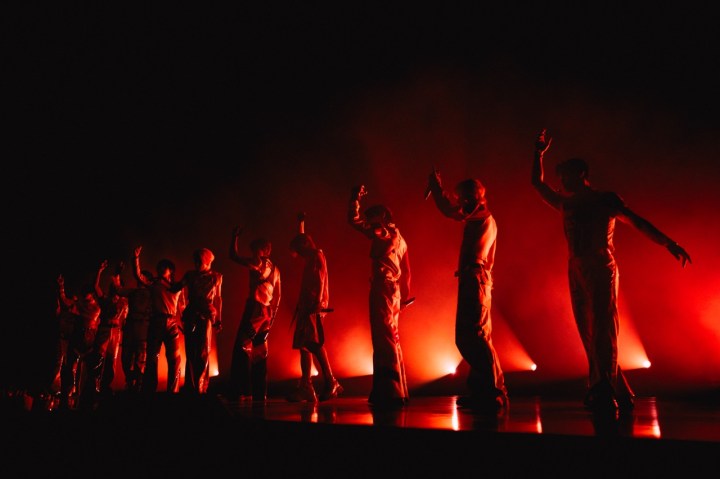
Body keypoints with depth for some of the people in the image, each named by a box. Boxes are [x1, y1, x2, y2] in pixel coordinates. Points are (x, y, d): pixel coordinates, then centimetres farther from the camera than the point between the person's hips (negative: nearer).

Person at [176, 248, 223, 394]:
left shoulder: (216, 277, 7)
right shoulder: (190, 275, 10)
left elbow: (218, 298, 9)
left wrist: (219, 320, 7)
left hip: (206, 316, -2)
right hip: (191, 315, 2)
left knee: (203, 353, -6)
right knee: (190, 352, 3)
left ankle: (201, 388, -1)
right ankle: (190, 387, 9)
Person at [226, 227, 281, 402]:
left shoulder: (257, 263, -4)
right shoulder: (275, 269, 16)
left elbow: (233, 256, 1)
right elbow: (278, 296, 14)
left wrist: (235, 236, 13)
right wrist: (272, 317, 16)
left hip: (254, 309, -7)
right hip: (267, 313, 8)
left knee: (243, 348, -7)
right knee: (260, 352, 11)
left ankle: (242, 391, -12)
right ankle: (260, 393, 12)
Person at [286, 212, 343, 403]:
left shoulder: (317, 255, -1)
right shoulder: (311, 257, 25)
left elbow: (320, 280, -15)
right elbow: (301, 239, 47)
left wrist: (317, 301, -26)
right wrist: (301, 223, 48)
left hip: (313, 304, -9)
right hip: (307, 305, 9)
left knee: (313, 342, -19)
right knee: (303, 343, 2)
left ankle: (330, 382, -21)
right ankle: (306, 387, -1)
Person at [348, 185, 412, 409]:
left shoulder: (382, 233, -4)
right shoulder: (399, 237, 20)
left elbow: (354, 220, -10)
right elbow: (406, 271, 19)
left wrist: (355, 199, 3)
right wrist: (405, 295, 20)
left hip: (383, 290, -9)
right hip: (394, 292, 9)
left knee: (384, 340, -11)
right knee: (392, 341, 13)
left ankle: (391, 392, -13)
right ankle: (397, 392, 18)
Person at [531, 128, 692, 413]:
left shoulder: (605, 200, 5)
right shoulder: (566, 204, 17)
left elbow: (637, 222, -3)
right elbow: (538, 184, 25)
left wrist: (668, 243, -12)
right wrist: (540, 153, 19)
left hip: (601, 269, -5)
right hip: (577, 272, 5)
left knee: (603, 331, -10)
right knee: (589, 334, 2)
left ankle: (604, 393, -14)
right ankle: (620, 395, 9)